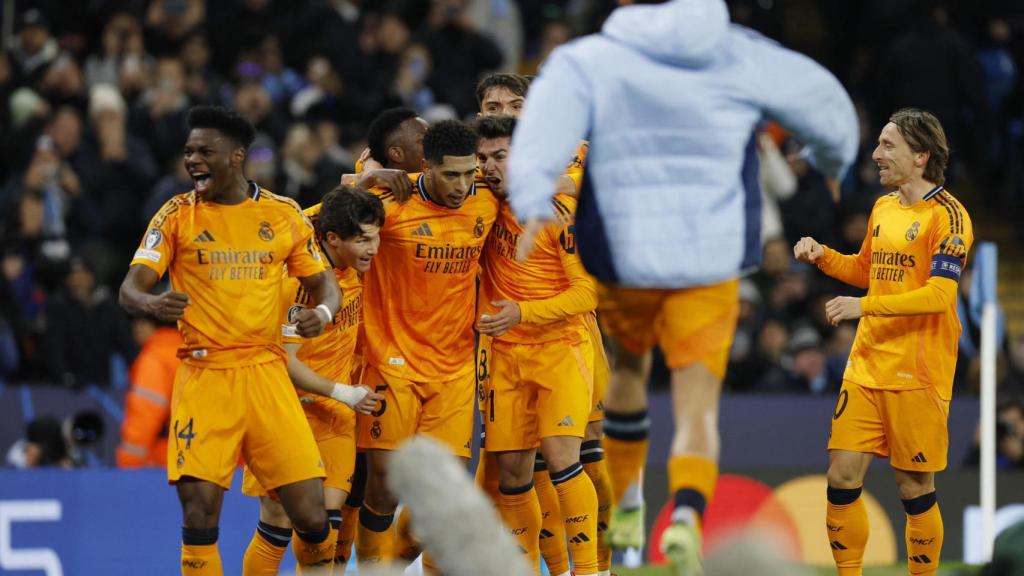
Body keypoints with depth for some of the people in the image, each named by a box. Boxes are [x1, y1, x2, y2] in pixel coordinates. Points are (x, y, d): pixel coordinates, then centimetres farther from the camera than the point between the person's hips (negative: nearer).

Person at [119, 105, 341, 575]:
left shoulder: (284, 214, 6)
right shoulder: (177, 215, 2)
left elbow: (321, 281, 14)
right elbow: (131, 288, -4)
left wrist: (322, 311, -10)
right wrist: (152, 303, -29)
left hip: (266, 373, 1)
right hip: (202, 374, -1)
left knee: (311, 515, -4)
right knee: (199, 511, -11)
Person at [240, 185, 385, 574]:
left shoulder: (354, 268, -2)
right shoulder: (302, 279, -22)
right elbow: (285, 361, -19)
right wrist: (344, 393, -18)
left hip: (336, 413, 6)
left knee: (328, 519, -4)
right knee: (279, 521, -4)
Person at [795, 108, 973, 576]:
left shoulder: (947, 215, -12)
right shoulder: (883, 207, 12)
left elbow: (938, 295, -21)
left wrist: (864, 306, -26)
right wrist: (821, 256, 9)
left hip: (918, 377, -7)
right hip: (866, 366, 7)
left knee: (915, 490, -1)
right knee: (842, 477, 1)